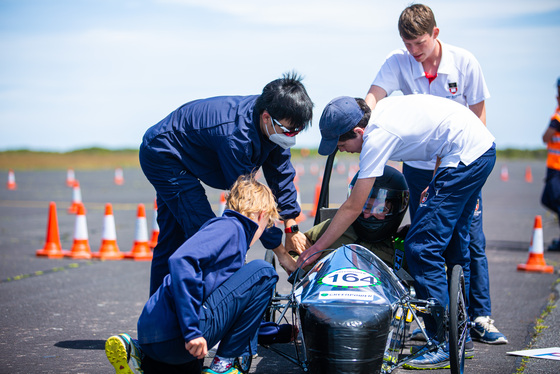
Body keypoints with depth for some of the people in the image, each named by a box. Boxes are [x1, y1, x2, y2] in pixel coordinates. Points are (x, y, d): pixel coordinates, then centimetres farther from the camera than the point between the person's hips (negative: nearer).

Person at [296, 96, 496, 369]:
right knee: (452, 244, 19)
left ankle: (444, 345, -6)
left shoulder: (377, 137, -17)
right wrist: (435, 185, 19)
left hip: (465, 157, -11)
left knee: (420, 249, -9)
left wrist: (317, 247, -5)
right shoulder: (382, 108, 8)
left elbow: (352, 207, -13)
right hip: (483, 148, 11)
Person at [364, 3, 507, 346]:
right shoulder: (398, 63, -8)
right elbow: (374, 96, -24)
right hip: (418, 166, 1)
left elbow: (478, 116, -4)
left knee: (471, 242, -1)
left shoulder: (465, 63, -10)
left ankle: (480, 318, 9)